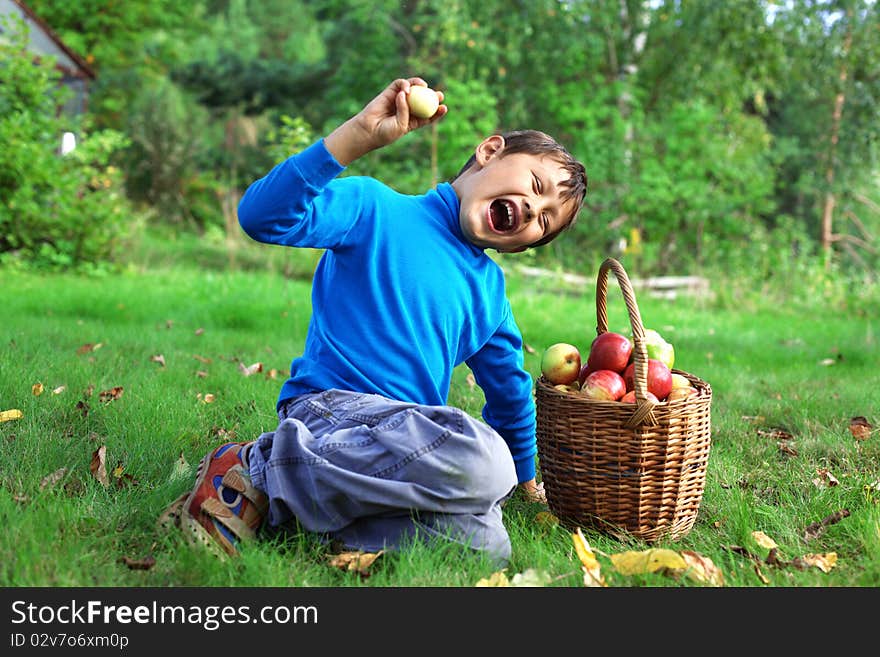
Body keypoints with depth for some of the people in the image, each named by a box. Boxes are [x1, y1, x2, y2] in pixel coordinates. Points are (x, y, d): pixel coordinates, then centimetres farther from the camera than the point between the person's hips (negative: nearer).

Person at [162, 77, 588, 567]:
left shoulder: (489, 288, 19)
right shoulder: (378, 210, -1)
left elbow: (509, 389, 31)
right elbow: (263, 217, -18)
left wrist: (524, 479, 36)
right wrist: (359, 136, -26)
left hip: (406, 434, 7)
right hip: (331, 408, -6)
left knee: (486, 543, -24)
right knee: (481, 459, -35)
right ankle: (259, 468, -18)